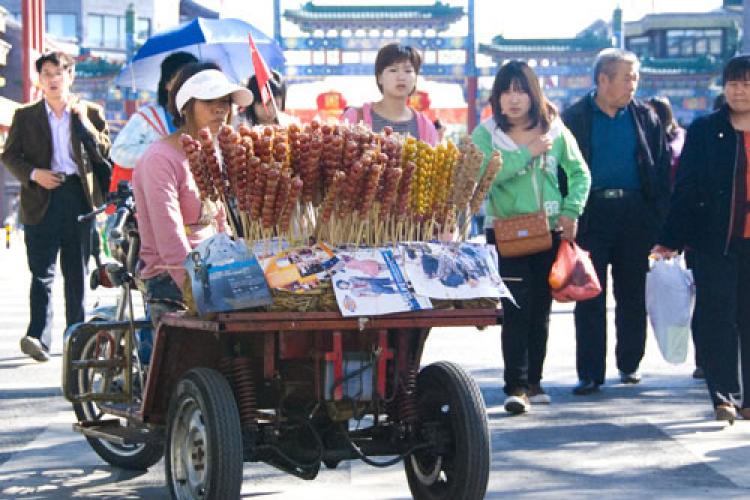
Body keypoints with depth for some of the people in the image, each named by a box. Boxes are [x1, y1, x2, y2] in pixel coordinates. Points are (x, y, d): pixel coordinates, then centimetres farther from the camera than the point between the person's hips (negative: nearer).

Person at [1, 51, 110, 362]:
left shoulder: (90, 112, 12)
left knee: (77, 273, 7)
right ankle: (39, 338, -15)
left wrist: (85, 122, -7)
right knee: (42, 272, -8)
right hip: (42, 199, -1)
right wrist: (34, 174, -9)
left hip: (79, 196, 1)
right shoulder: (25, 116, 11)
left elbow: (105, 152, 5)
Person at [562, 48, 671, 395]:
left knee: (633, 294, 9)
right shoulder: (574, 118, 1)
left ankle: (630, 364, 23)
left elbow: (661, 169, 8)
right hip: (591, 214, -2)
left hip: (635, 213, 2)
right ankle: (590, 373, 1)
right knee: (589, 296, -2)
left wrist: (659, 217, -2)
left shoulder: (645, 118, 9)